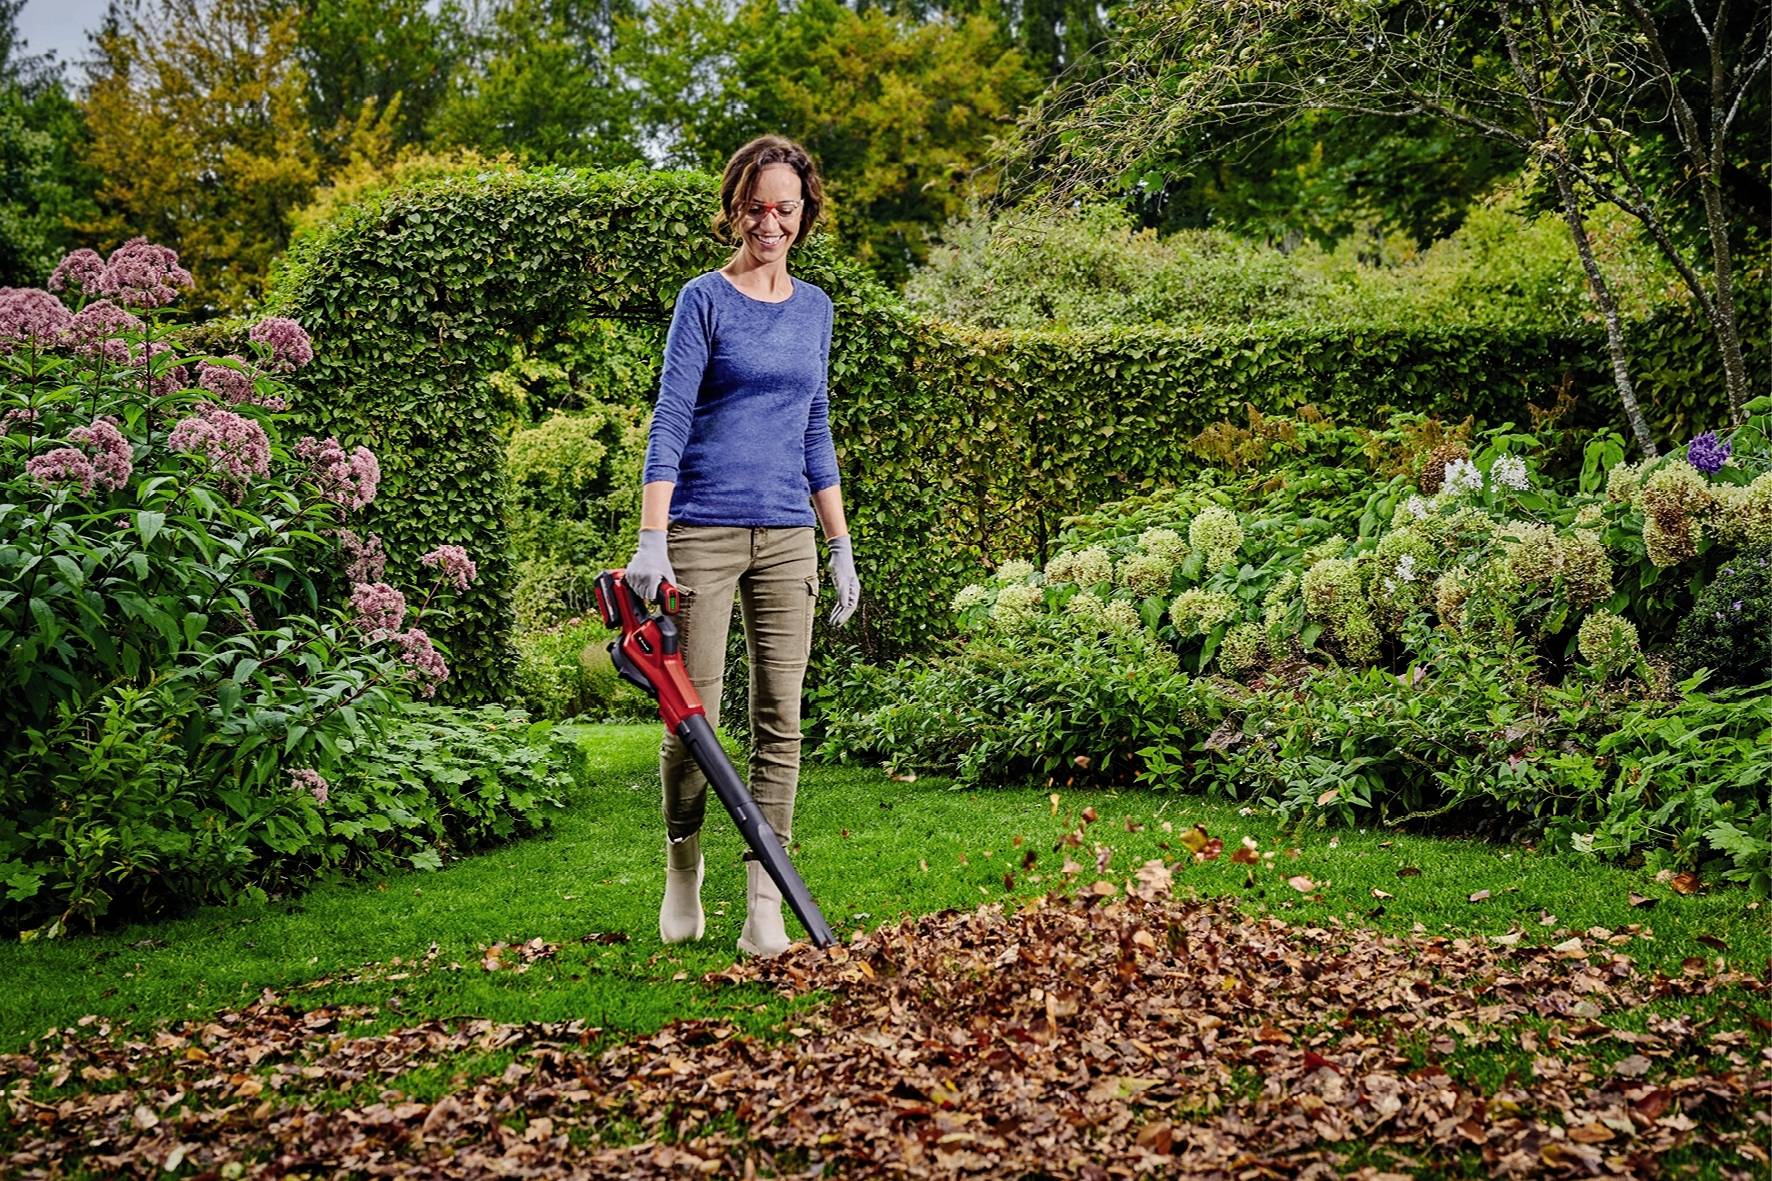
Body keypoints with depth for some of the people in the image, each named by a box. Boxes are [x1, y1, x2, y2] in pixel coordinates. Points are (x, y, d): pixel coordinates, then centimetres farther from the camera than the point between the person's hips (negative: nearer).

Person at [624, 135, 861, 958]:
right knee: (694, 718, 0)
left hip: (787, 537, 5)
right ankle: (683, 867, 25)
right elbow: (669, 424, -10)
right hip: (704, 530, -5)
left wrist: (840, 544, 14)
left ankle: (763, 911, 3)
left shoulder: (814, 308, 13)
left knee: (780, 721, 0)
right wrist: (651, 542, -19)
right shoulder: (706, 299, -3)